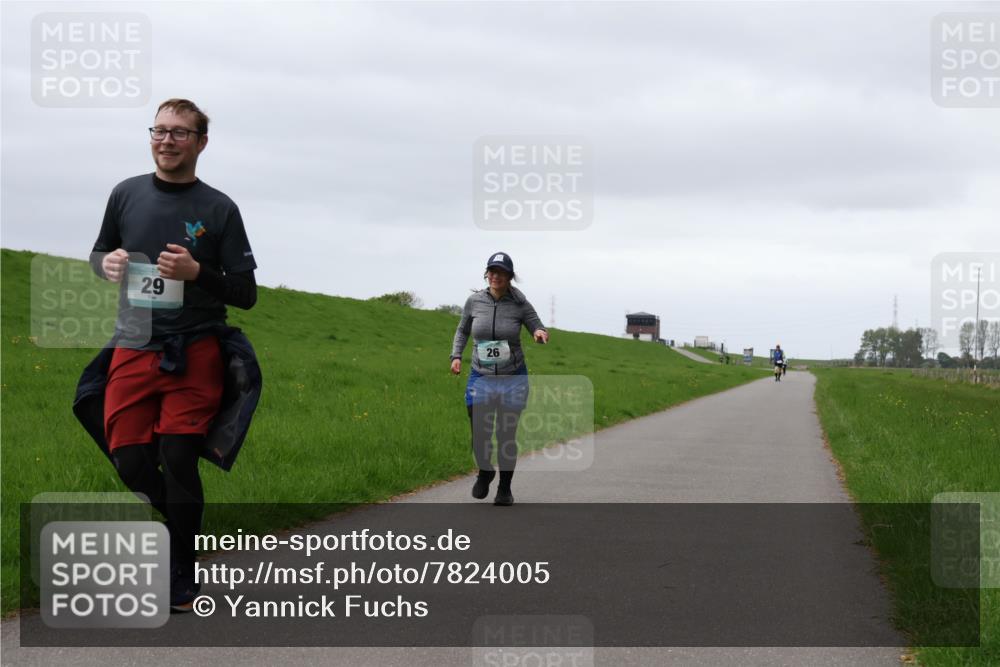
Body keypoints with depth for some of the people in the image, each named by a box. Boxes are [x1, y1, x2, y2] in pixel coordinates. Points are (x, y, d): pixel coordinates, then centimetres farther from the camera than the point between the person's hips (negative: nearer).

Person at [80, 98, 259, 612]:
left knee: (178, 461, -10)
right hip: (133, 349, 3)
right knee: (131, 462, -2)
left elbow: (245, 294, 0)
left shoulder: (218, 208, -2)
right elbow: (97, 255, 20)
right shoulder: (126, 194, 6)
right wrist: (108, 262, -5)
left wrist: (197, 272, -19)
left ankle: (181, 584, 2)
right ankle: (180, 528, 28)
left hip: (194, 352, -3)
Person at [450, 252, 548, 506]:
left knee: (507, 435, 2)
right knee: (480, 436, -3)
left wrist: (541, 333, -24)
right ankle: (485, 472, 30)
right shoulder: (474, 301, -4)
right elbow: (462, 330, 13)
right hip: (481, 378, 1)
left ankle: (505, 488, 22)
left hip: (513, 379, -1)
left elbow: (538, 329, 0)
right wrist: (456, 356, -1)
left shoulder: (519, 304, -8)